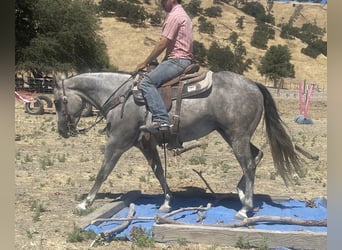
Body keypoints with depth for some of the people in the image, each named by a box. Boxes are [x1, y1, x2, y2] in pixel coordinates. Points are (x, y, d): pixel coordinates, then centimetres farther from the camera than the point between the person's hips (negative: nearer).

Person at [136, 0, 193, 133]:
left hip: (177, 60, -11)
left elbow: (162, 44, -14)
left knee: (147, 82, -21)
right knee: (151, 78, 19)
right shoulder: (182, 14, 23)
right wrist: (162, 62, 19)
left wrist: (145, 63, -7)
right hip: (183, 60, 11)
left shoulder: (174, 15, -10)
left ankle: (161, 120, -33)